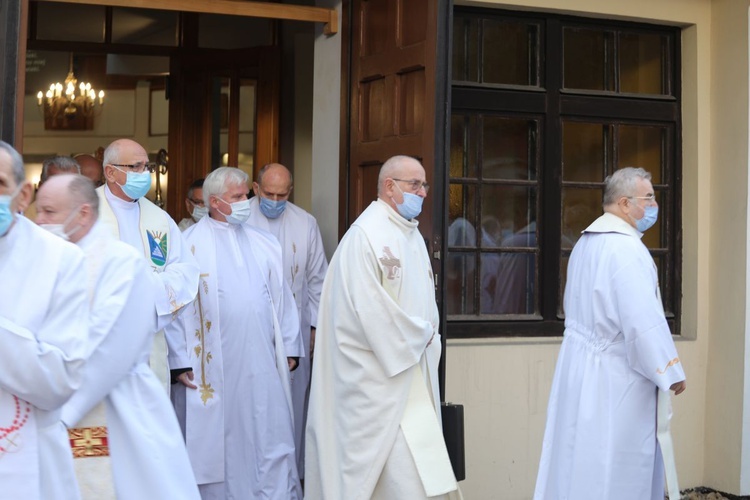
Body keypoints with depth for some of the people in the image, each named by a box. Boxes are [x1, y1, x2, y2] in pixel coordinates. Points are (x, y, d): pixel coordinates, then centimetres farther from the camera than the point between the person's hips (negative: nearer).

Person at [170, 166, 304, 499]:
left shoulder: (264, 244, 10)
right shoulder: (191, 244, -3)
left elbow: (281, 297, 11)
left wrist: (289, 347, 7)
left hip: (261, 363, 4)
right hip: (212, 365, -3)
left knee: (270, 436, 4)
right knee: (217, 437, 7)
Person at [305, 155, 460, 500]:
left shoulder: (413, 235, 15)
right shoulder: (366, 234, -12)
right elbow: (369, 307, -19)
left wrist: (427, 337, 0)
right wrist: (418, 335, -9)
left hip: (411, 371, 8)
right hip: (380, 374, -8)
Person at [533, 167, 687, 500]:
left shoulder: (586, 242, 11)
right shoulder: (626, 248, -19)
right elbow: (644, 320, -23)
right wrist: (671, 371, -13)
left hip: (583, 365, 9)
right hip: (615, 374, -9)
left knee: (583, 459, 14)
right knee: (618, 465, 0)